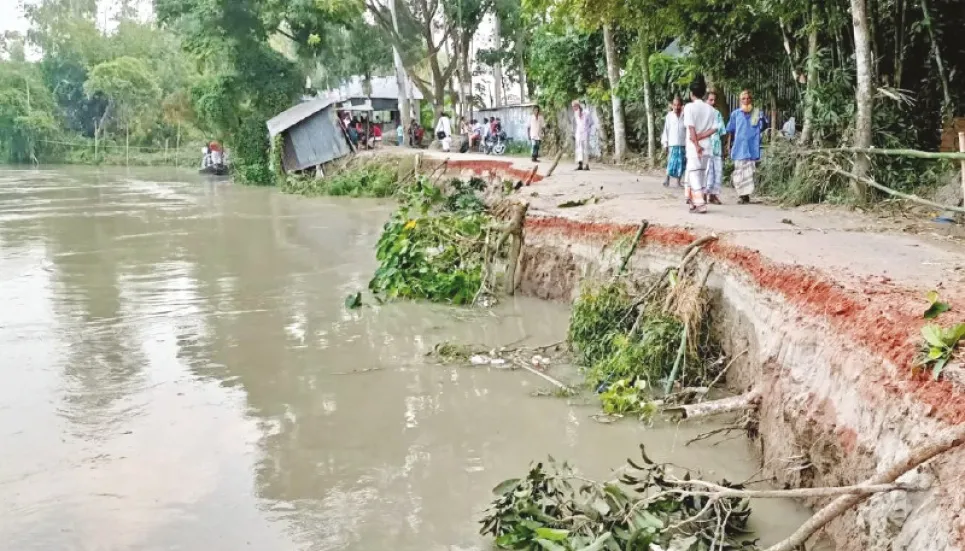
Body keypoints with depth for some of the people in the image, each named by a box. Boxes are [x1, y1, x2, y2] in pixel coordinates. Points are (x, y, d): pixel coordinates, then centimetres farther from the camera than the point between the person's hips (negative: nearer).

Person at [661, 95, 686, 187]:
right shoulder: (669, 116, 0)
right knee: (671, 162, -4)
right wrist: (665, 144, 0)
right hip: (672, 144, -1)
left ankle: (678, 181, 14)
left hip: (682, 144, 1)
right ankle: (667, 180, 3)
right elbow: (666, 130, 2)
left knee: (681, 163, 5)